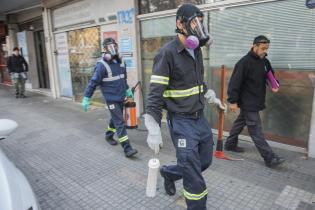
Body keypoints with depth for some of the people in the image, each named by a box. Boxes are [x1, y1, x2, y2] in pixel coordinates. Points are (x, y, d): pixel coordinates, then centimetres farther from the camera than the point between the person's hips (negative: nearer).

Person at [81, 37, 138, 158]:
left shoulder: (120, 61, 5)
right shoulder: (102, 65, -16)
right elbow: (93, 82, -15)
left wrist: (127, 90, 27)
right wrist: (86, 98, -14)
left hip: (121, 97, 7)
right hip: (111, 99, -7)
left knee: (115, 119, 21)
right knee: (120, 123, -8)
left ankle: (108, 135, 45)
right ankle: (127, 148, -4)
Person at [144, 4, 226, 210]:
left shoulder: (196, 50, 7)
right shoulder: (167, 53, -17)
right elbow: (155, 94, -19)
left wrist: (213, 98, 24)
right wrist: (154, 130, -21)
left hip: (200, 117, 8)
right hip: (182, 122, -8)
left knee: (205, 161, 22)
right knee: (194, 178, 2)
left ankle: (169, 173, 43)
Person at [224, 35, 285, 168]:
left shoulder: (265, 61, 8)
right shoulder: (244, 62, -17)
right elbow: (235, 82, -19)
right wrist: (233, 101, -20)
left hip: (256, 101, 8)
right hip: (247, 102, -8)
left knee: (240, 122, 19)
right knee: (256, 130, -4)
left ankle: (230, 144, 34)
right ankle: (270, 158, -1)